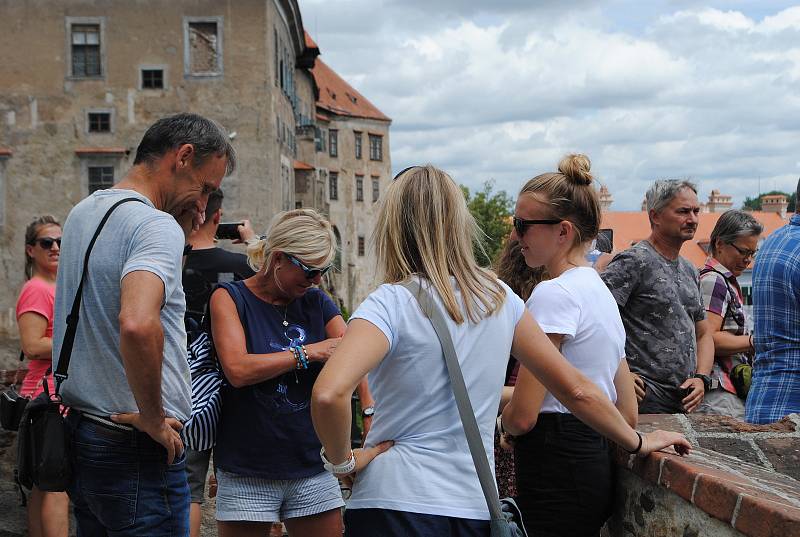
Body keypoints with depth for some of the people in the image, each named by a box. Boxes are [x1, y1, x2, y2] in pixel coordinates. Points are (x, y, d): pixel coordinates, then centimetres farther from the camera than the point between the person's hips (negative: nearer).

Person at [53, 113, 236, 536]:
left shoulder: (82, 213, 12)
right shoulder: (157, 226, -18)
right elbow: (138, 325, -35)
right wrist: (153, 419, -22)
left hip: (78, 433, 9)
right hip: (134, 450, -9)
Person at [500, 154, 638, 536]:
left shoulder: (553, 293, -15)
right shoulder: (602, 290, 15)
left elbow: (522, 416, -17)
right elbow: (628, 413, 16)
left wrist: (502, 420, 4)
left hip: (557, 472, -10)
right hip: (596, 460, 10)